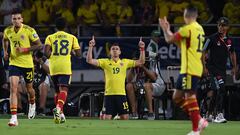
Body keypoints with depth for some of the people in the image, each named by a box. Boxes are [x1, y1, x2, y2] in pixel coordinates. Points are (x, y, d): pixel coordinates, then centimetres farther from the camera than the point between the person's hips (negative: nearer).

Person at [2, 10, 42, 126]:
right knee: (13, 88, -15)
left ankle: (32, 105, 51)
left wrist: (24, 49, -20)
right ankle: (14, 117, -19)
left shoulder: (29, 30, -13)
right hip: (14, 63, 1)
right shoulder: (8, 31, -2)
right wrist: (5, 51, 7)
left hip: (27, 63, -1)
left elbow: (39, 45, -9)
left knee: (29, 88, 15)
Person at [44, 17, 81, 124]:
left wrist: (51, 56, 11)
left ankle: (60, 114, 20)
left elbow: (46, 52, -9)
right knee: (63, 90, -10)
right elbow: (78, 54, 5)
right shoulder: (72, 37, 8)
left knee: (57, 91, 16)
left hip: (53, 67, 2)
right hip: (65, 67, -2)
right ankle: (59, 108, -37)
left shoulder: (50, 37, 7)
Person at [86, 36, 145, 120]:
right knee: (107, 118, -4)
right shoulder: (105, 62, 5)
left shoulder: (125, 62, 10)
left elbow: (141, 62, 12)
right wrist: (91, 47, -10)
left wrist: (142, 49, 2)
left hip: (121, 94, 2)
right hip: (109, 94, -1)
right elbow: (89, 60, -2)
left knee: (125, 117, 0)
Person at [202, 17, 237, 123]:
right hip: (213, 67, -6)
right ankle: (219, 114, -23)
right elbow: (204, 52, -4)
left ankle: (209, 114, 25)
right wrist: (204, 67, -9)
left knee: (215, 92, 12)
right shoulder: (213, 38, -8)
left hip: (223, 69, 6)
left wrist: (234, 67, 21)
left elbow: (232, 53, 23)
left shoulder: (229, 40, 8)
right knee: (221, 89, -20)